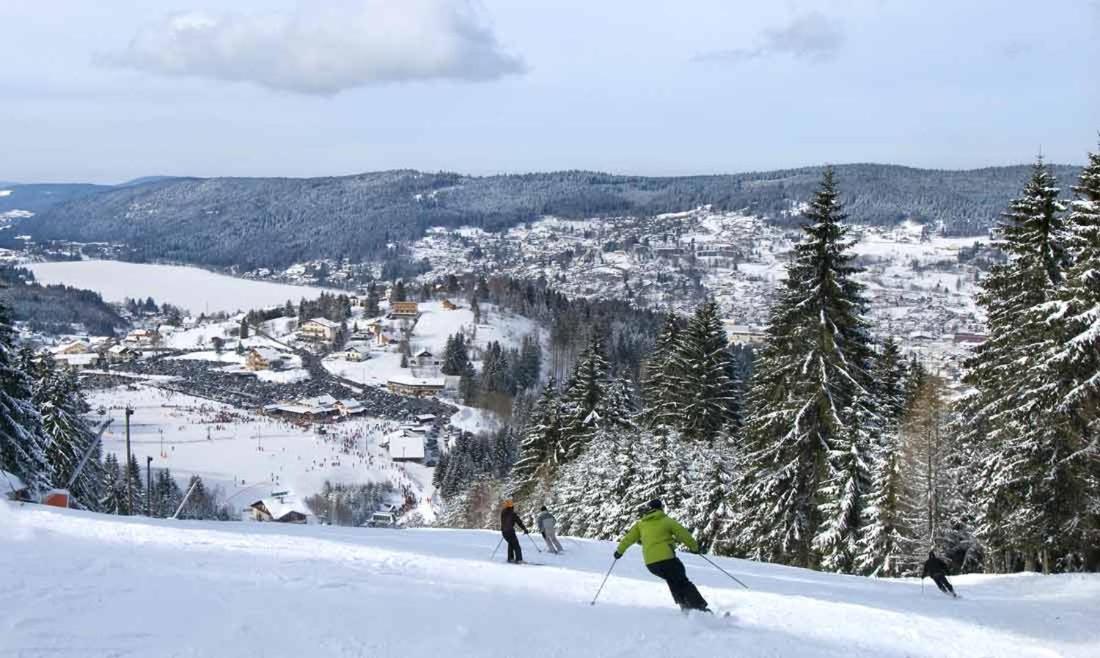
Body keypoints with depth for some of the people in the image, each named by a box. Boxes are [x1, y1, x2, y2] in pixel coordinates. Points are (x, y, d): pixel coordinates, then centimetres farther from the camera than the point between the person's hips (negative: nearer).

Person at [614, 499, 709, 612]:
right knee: (683, 582, 4)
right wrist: (694, 546, 16)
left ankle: (686, 607, 16)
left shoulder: (640, 524, 14)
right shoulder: (666, 521, 4)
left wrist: (620, 551, 28)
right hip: (666, 558, -4)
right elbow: (683, 534, 4)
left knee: (672, 581, 24)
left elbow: (629, 538, 14)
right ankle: (699, 607, -7)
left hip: (650, 563, 4)